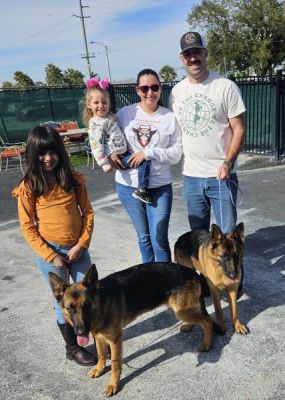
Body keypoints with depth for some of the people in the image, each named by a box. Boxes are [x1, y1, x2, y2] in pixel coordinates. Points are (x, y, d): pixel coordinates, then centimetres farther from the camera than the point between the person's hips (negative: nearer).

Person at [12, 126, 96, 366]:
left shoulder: (74, 180, -2)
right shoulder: (29, 187, -9)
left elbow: (87, 213, 0)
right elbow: (27, 227, -8)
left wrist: (81, 245, -9)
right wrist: (51, 256, -12)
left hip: (78, 249, 3)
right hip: (50, 252, -2)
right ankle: (72, 348, 30)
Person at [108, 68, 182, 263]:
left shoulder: (170, 117, -4)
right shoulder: (125, 113, 0)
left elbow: (176, 154, -7)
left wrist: (149, 152, -18)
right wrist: (111, 154, -9)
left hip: (160, 187, -2)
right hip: (128, 185, 2)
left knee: (159, 239, -2)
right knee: (143, 237, 17)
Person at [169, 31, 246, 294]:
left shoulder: (225, 86, -6)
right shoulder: (177, 91, 6)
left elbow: (239, 129, -7)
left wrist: (228, 162, -19)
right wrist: (178, 158, 2)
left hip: (221, 176, -4)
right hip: (190, 176, 4)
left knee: (228, 233, 4)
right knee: (198, 234, 16)